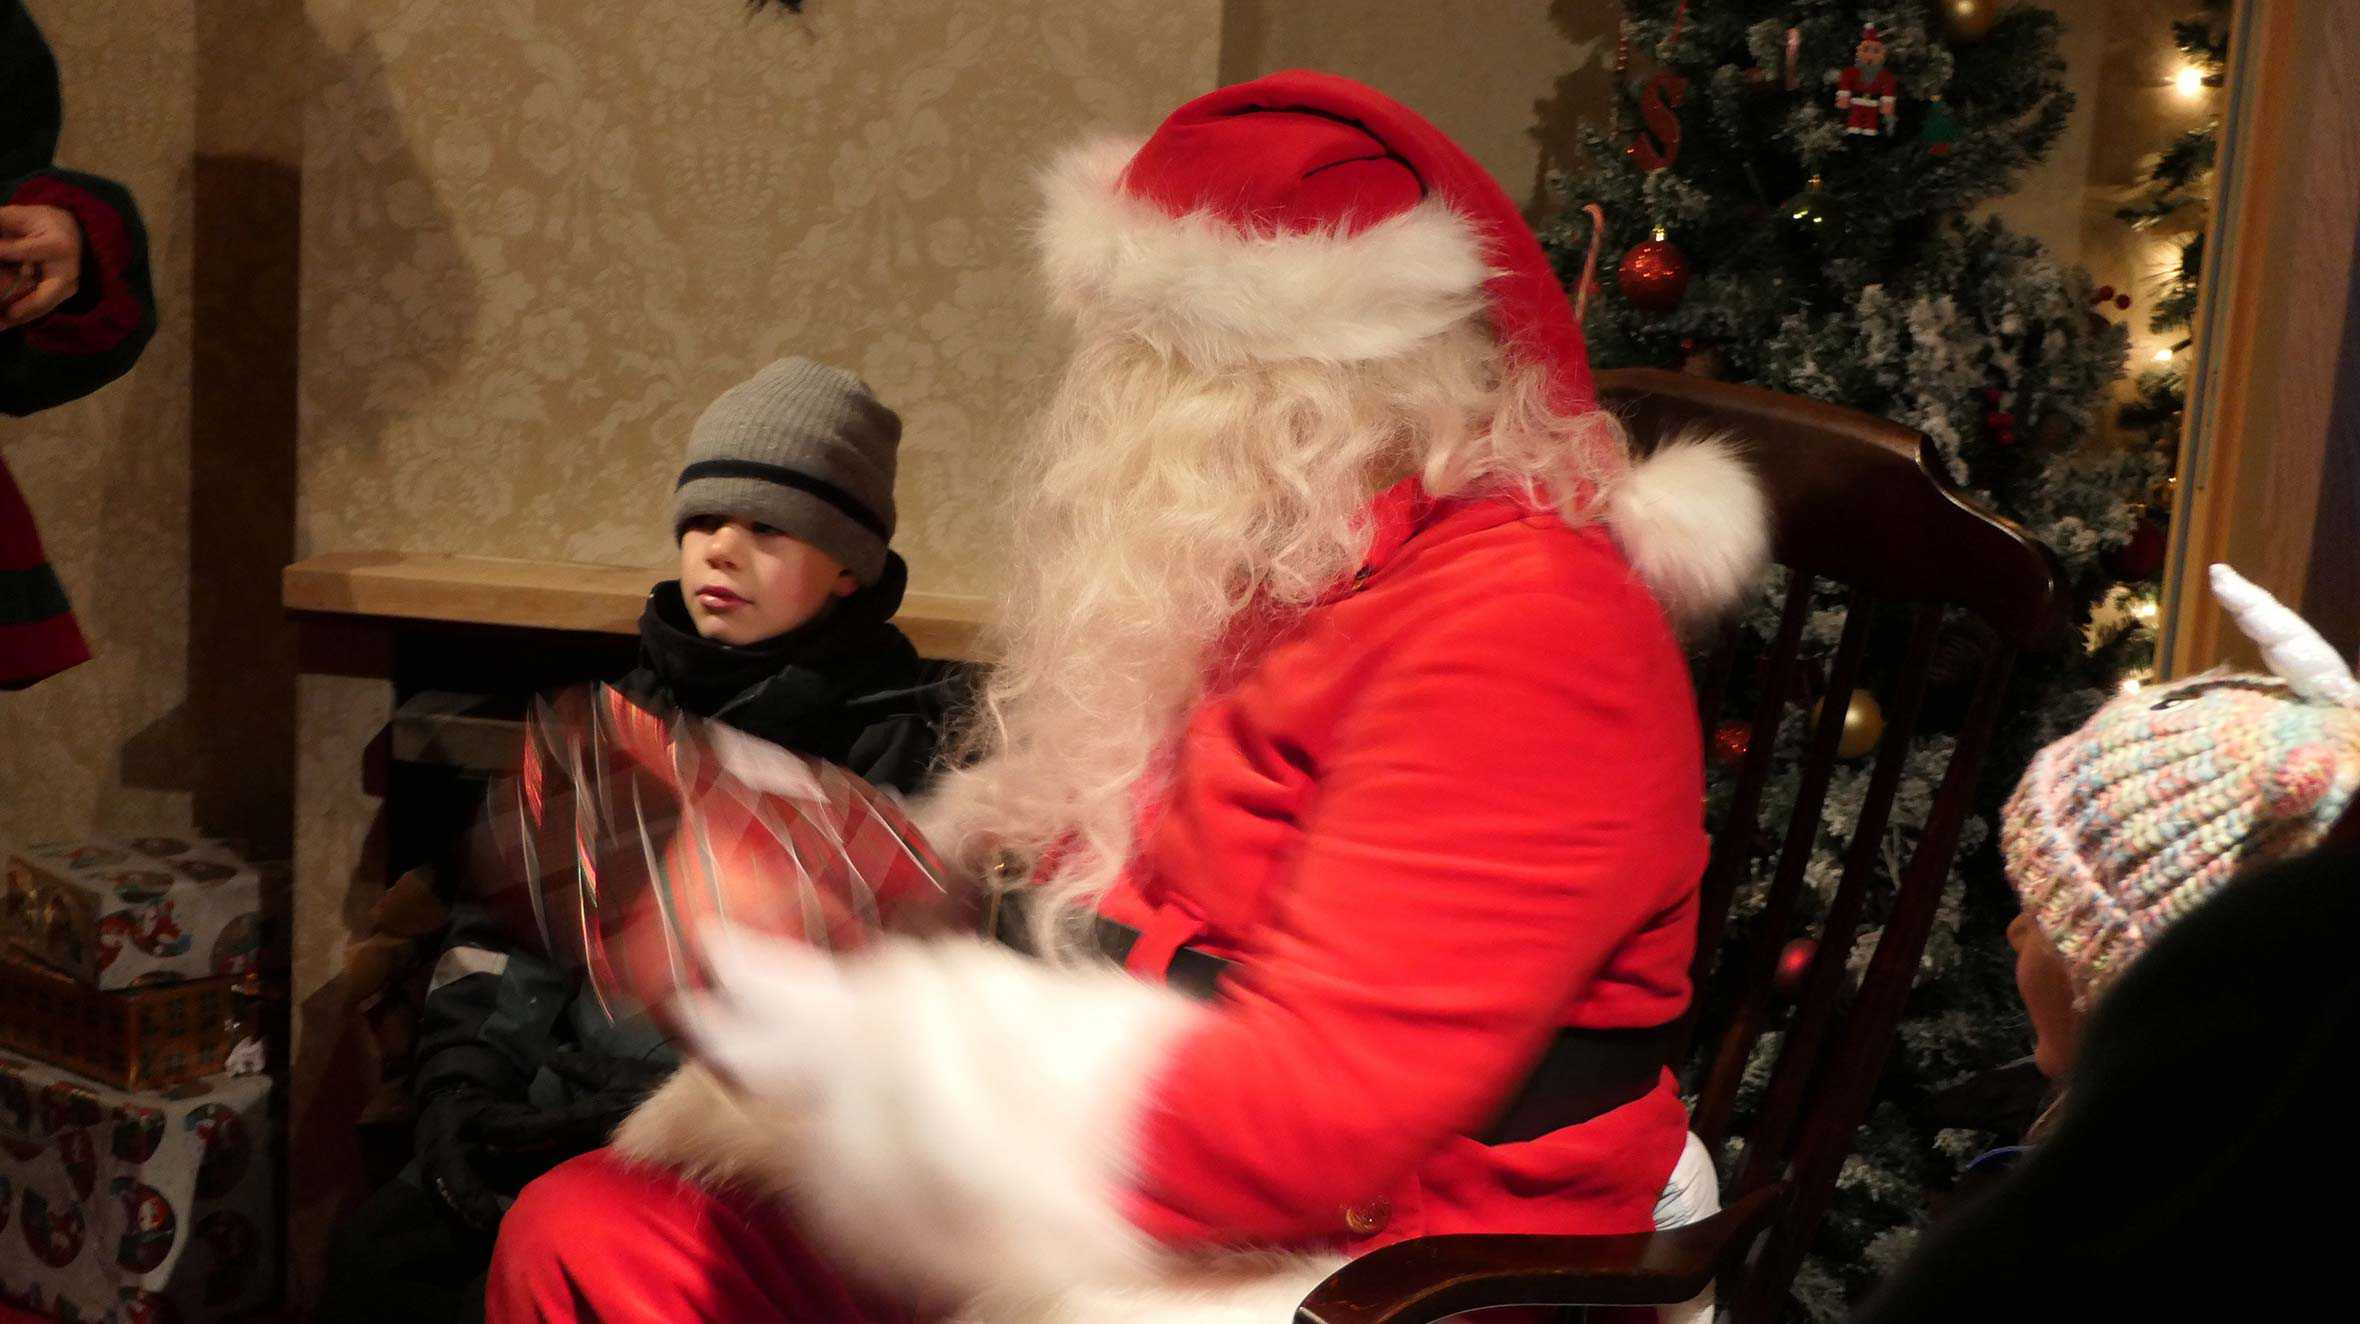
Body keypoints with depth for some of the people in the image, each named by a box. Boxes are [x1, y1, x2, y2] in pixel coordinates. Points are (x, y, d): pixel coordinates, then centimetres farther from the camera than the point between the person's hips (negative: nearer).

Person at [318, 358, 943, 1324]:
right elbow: (499, 924, 15)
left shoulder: (898, 749, -3)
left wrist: (648, 1125, -16)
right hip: (553, 1120, 5)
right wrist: (463, 1088, -2)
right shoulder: (618, 718, 17)